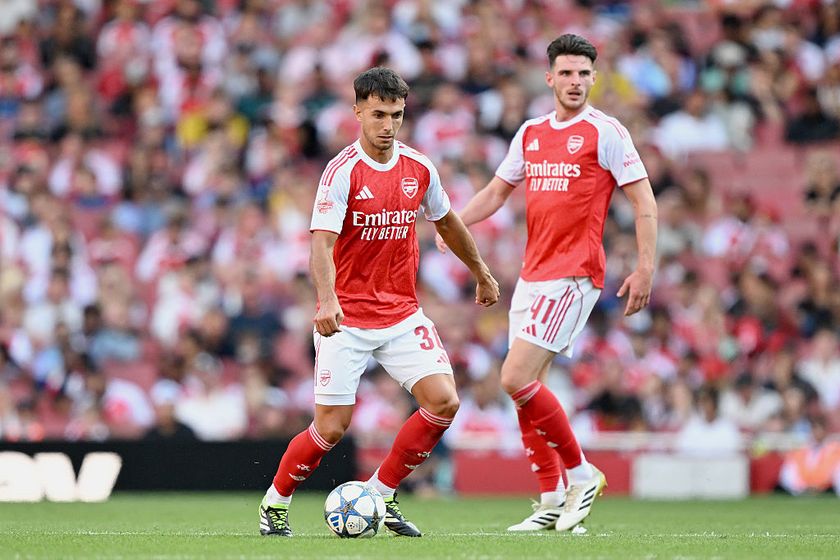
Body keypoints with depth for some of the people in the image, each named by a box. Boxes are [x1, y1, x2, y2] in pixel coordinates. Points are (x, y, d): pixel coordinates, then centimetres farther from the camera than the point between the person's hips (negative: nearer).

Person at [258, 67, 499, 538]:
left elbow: (447, 222, 22)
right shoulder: (343, 171, -13)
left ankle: (382, 494, 6)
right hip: (346, 318, -5)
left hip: (403, 313, 5)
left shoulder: (420, 168, 3)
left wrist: (481, 273, 32)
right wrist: (327, 300, -39)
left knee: (444, 402, -12)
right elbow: (322, 242, -22)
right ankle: (275, 504, 17)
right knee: (332, 428, -7)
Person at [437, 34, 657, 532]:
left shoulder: (605, 132, -5)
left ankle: (581, 473, -1)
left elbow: (644, 201, -6)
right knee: (525, 387, 4)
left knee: (517, 378, -15)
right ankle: (552, 502, 12)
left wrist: (645, 270, -14)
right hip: (532, 275, 7)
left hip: (574, 275, -7)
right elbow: (497, 191, 23)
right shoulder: (531, 133, 14)